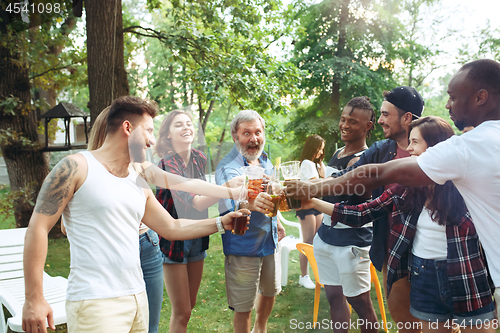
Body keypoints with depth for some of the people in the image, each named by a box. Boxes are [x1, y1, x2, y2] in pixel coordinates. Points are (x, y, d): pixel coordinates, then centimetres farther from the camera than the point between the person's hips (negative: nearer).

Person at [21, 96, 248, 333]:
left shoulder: (139, 184, 13)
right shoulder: (77, 167, -7)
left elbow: (172, 228, 19)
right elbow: (38, 228, -9)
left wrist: (220, 223, 13)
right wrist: (34, 298, -12)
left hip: (138, 297, 7)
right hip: (95, 304, -7)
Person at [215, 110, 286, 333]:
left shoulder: (264, 159, 3)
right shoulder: (228, 167, -22)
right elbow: (232, 205, -41)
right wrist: (251, 202, -61)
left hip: (270, 240, 8)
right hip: (243, 246, -8)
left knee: (270, 291, 24)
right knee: (243, 307, 2)